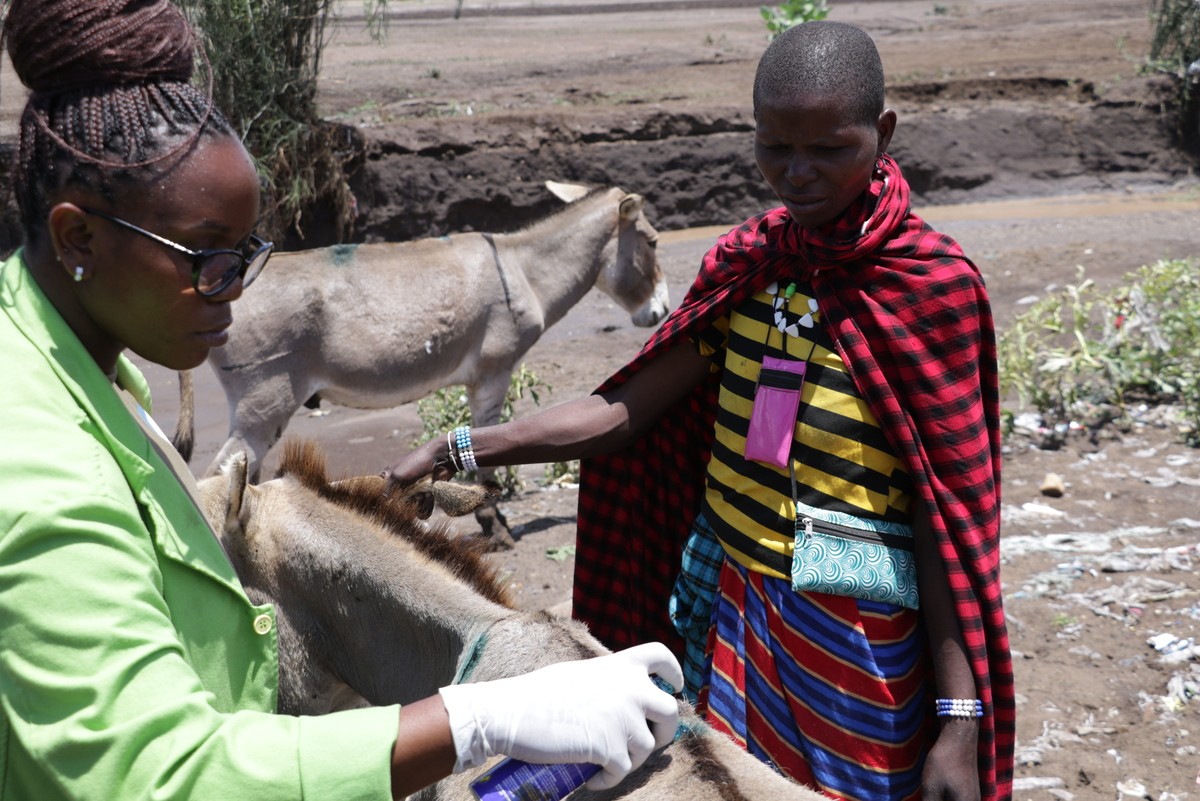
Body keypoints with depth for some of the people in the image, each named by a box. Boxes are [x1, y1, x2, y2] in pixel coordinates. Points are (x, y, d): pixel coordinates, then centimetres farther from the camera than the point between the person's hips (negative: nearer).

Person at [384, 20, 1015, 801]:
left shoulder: (930, 285, -13)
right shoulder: (749, 259, 0)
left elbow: (948, 514, -12)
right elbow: (631, 410, -2)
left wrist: (960, 718, -12)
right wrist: (462, 449, -10)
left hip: (853, 641, -4)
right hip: (724, 608, 4)